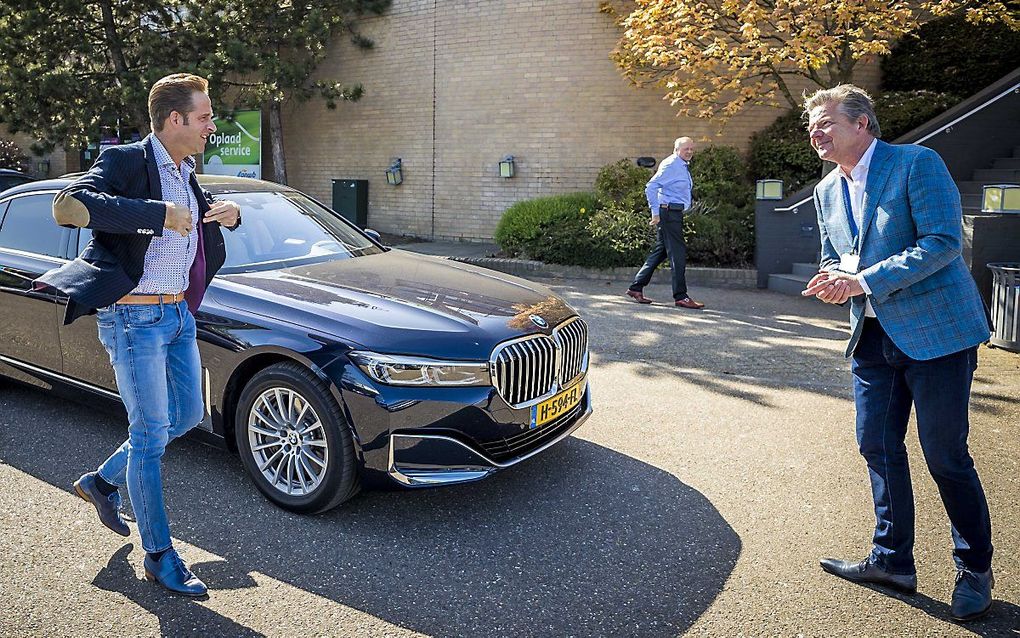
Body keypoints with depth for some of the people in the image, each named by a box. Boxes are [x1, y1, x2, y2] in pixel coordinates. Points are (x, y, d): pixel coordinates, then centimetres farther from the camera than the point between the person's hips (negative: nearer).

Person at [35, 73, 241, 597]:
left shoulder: (186, 174, 11)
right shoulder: (126, 162, -14)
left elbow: (203, 217, 28)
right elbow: (67, 205, -29)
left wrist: (231, 213, 3)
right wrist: (158, 213, -29)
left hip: (178, 314, 9)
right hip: (134, 318, -8)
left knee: (186, 416, 18)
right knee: (151, 433, -1)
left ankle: (102, 482, 39)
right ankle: (159, 555, 12)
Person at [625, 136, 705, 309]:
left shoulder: (683, 166, 17)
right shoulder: (670, 165, -13)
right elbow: (651, 187, -19)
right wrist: (655, 213, -21)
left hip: (675, 213, 10)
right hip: (669, 212, -10)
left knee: (660, 251, 12)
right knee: (678, 253, -8)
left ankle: (636, 288, 18)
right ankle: (680, 297, -4)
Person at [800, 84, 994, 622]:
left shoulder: (918, 163, -10)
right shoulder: (827, 190, 12)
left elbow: (943, 242, -19)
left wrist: (864, 280, -24)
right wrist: (834, 279, -6)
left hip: (935, 331, -7)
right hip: (874, 336, 7)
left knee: (946, 457, 2)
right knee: (878, 447, 11)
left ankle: (975, 569, 23)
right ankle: (893, 559, 26)